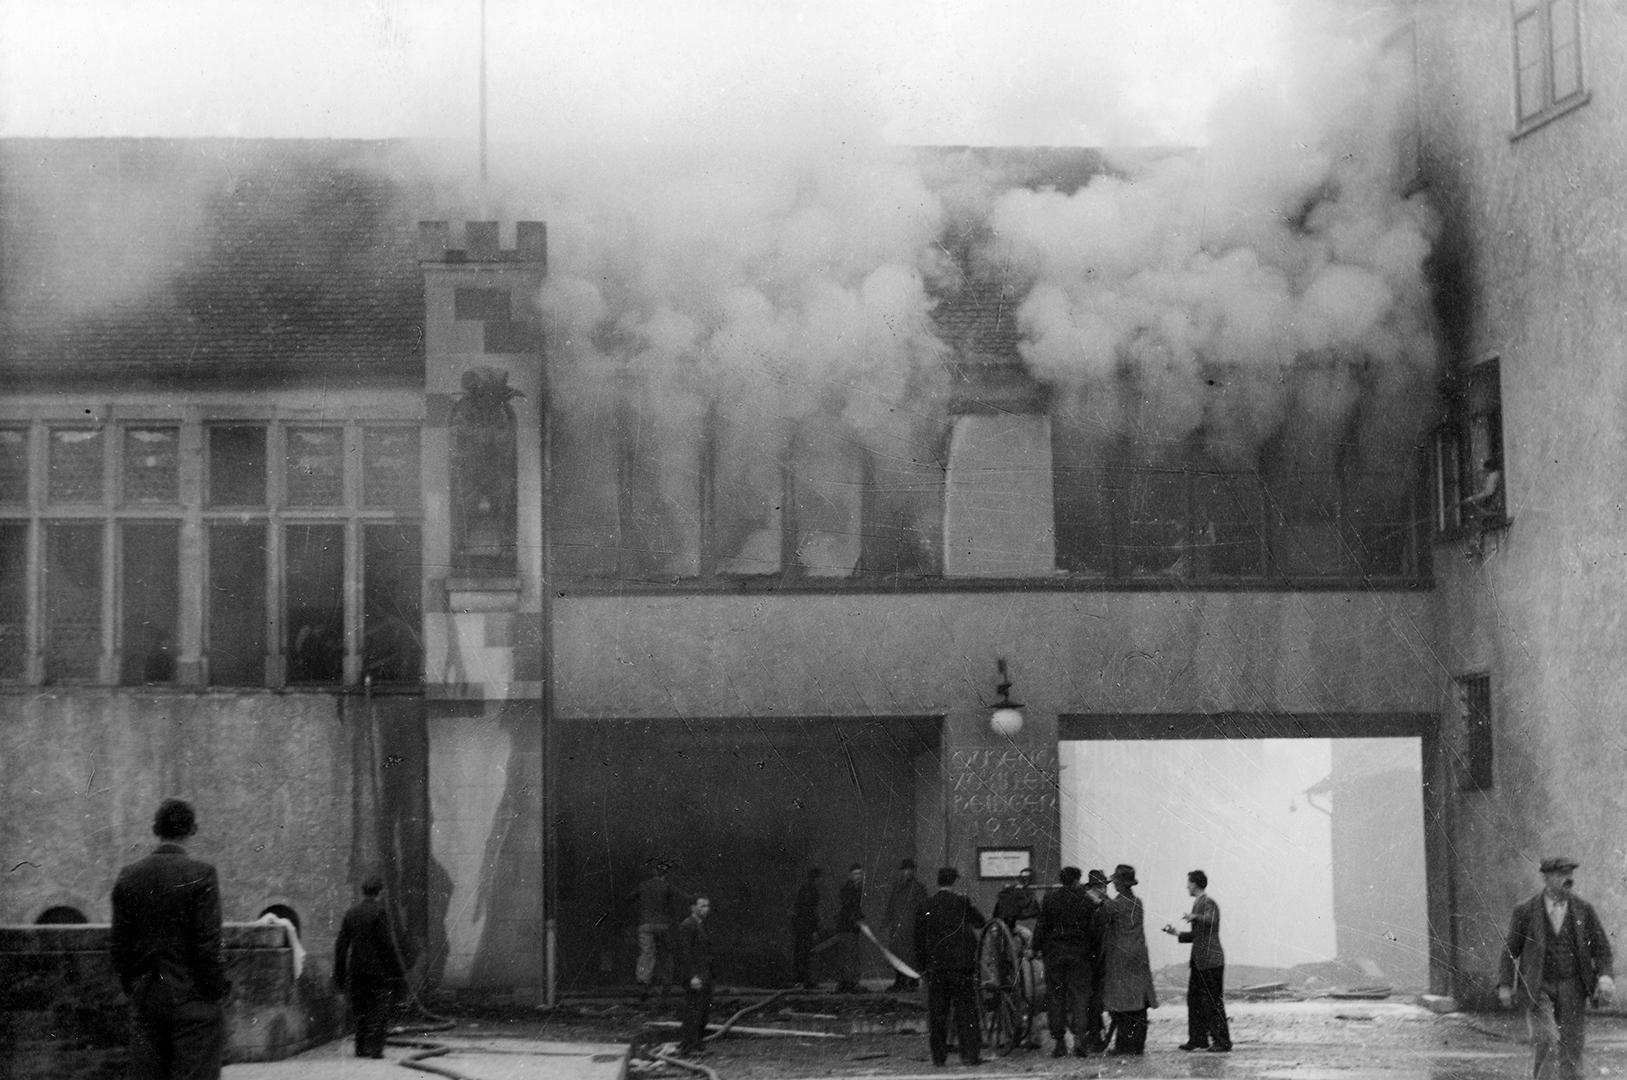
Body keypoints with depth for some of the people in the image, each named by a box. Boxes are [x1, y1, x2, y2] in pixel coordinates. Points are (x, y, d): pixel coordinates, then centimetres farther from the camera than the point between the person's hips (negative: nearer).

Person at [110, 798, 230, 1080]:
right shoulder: (201, 874, -11)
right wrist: (216, 994, -4)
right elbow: (208, 943, -13)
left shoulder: (128, 877, 4)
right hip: (194, 1001, -5)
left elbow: (120, 948, 7)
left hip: (146, 1001, 5)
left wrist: (134, 994, 15)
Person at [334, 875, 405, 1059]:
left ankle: (361, 1048, 13)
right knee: (378, 1010, 2)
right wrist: (398, 971, -6)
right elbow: (386, 943, -13)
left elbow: (341, 944, 6)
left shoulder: (351, 912, 5)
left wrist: (339, 974, 11)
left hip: (356, 968, 5)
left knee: (361, 1010, 13)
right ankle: (375, 1047, -4)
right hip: (378, 969, -5)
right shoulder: (379, 912, -11)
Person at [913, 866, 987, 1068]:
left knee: (937, 1013, 7)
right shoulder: (962, 903, -6)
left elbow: (919, 940, 5)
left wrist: (925, 963, 14)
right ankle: (969, 1053, 1)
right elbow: (981, 923, 6)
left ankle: (938, 1055, 8)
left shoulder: (925, 907, 2)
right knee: (965, 1011, 4)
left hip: (935, 968, 2)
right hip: (961, 966, -2)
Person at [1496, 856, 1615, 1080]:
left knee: (1571, 1044, 0)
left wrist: (1605, 977, -11)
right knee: (1546, 1039, -22)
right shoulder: (1525, 911, -1)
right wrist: (1505, 985, -7)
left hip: (1571, 988, 2)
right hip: (1537, 988, -2)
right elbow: (1510, 951, 4)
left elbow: (1601, 948, 7)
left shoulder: (1584, 910, 4)